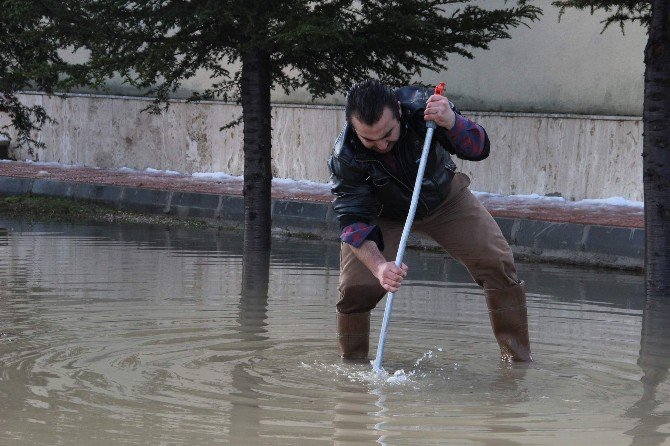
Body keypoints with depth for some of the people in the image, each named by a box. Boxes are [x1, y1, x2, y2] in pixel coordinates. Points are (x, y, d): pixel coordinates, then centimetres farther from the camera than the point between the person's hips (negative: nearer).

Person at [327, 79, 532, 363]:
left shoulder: (420, 106, -34)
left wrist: (452, 122, -55)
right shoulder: (345, 155, -34)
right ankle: (352, 364, 6)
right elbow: (354, 221, -35)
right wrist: (378, 266, -53)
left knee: (498, 263, -10)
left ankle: (518, 357, 4)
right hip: (384, 213, -1)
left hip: (444, 198, 1)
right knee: (356, 287, -19)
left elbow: (479, 150, -34)